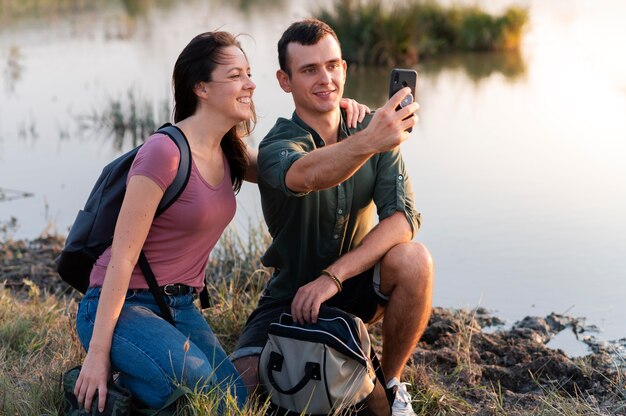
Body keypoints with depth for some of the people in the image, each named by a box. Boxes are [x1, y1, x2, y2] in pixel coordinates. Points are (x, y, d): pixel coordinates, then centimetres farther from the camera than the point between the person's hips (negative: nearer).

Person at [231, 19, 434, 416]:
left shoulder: (373, 127, -8)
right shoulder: (276, 147, -20)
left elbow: (403, 217, -20)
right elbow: (307, 175, -47)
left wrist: (333, 276, -32)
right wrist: (368, 142, -67)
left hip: (356, 284, 2)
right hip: (293, 294, -2)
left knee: (414, 260, -30)